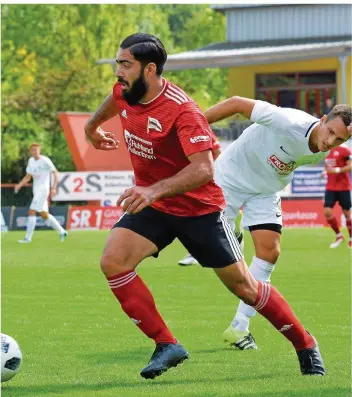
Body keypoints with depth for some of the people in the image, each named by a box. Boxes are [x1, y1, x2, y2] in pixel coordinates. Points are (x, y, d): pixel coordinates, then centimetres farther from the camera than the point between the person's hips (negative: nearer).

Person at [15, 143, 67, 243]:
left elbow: (55, 173, -10)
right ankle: (62, 232, 23)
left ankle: (28, 238, -11)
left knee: (32, 211, -14)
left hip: (43, 189, -8)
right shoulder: (31, 161, 11)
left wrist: (54, 188, -20)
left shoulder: (45, 161, -11)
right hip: (36, 190, 8)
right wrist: (19, 185, 2)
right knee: (44, 214, 11)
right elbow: (28, 176, 18)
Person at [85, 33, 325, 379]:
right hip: (152, 206, 6)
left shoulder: (182, 111, -29)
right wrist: (92, 126, 38)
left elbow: (204, 169, -37)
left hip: (199, 208, -6)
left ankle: (306, 347, 23)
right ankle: (167, 346, -12)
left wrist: (154, 190, -50)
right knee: (112, 261, -19)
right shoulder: (125, 93, -7)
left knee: (243, 286, 2)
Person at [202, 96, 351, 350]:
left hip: (266, 191, 5)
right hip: (232, 176, -5)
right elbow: (237, 104, -32)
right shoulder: (290, 123, -37)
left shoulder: (323, 154, -14)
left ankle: (239, 327, 1)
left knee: (269, 252, -7)